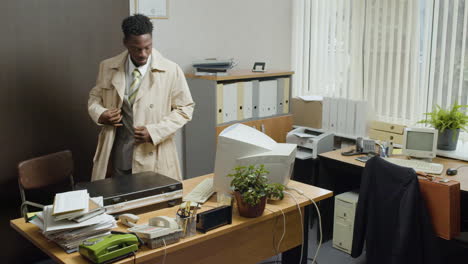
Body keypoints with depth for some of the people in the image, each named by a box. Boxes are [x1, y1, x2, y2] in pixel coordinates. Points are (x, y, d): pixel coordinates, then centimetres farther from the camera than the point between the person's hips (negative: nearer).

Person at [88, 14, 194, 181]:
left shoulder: (171, 70, -8)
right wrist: (100, 114, -6)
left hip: (152, 157, -2)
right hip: (117, 156, 3)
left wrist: (154, 131, -14)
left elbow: (184, 108, -2)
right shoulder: (108, 67, 2)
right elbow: (95, 96, 17)